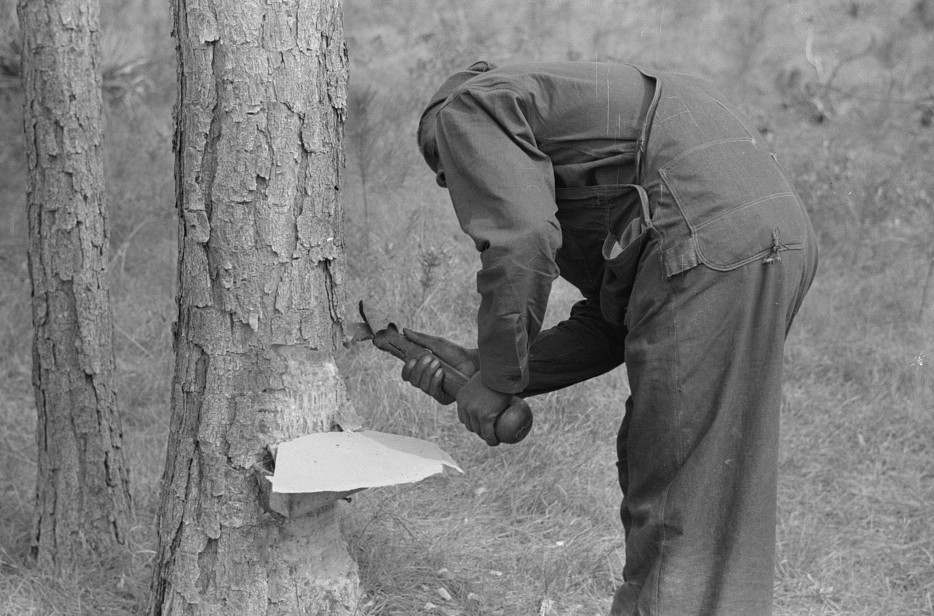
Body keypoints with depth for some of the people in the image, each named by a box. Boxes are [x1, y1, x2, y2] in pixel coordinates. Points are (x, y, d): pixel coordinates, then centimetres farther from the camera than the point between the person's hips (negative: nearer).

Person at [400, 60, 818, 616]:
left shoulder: (466, 108, 9)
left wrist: (497, 378, 0)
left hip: (710, 245, -10)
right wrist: (479, 365, 20)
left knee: (678, 513, -6)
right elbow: (610, 325, 22)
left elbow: (521, 243, -11)